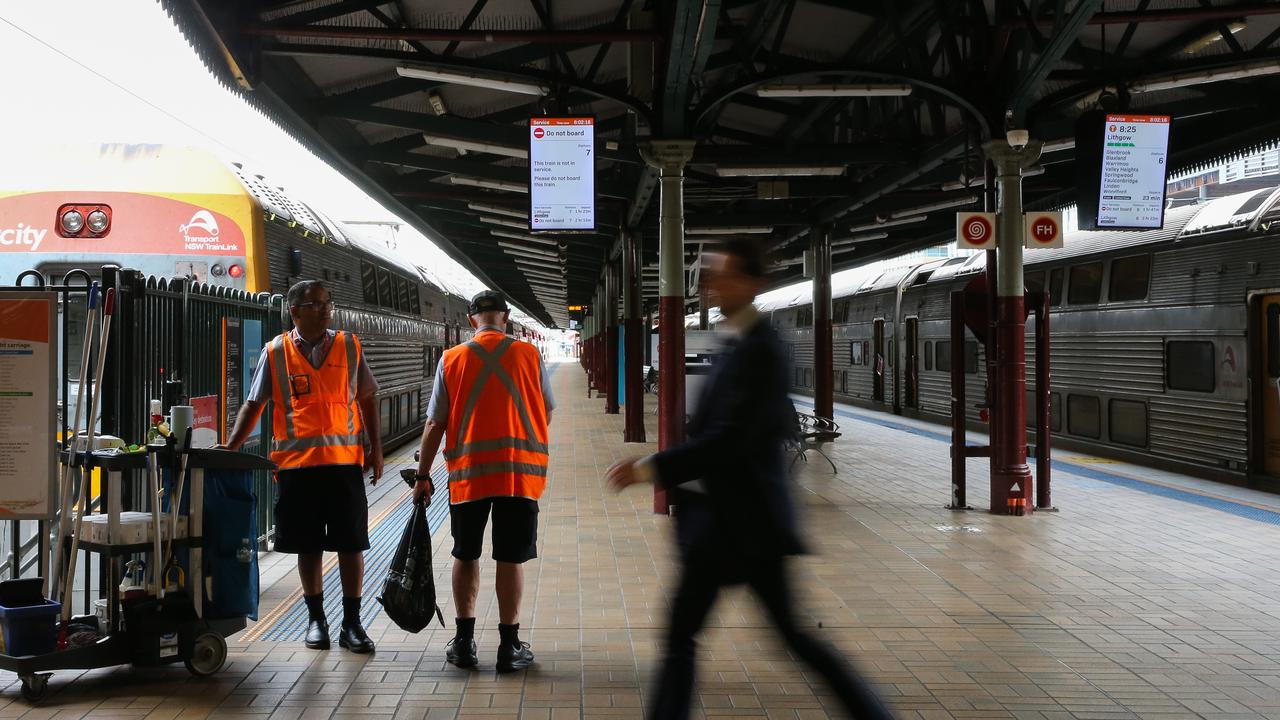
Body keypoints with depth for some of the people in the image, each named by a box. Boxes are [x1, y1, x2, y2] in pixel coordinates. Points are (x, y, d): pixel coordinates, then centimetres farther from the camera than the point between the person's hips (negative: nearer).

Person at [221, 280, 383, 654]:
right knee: (308, 545, 8)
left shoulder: (349, 347, 6)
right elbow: (254, 404, 5)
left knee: (351, 543, 1)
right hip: (297, 463, 0)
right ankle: (316, 619, 22)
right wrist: (230, 448, -6)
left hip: (345, 460, 1)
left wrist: (376, 450, 7)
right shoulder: (276, 352, 2)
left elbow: (367, 401, 12)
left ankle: (352, 623, 10)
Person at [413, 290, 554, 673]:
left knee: (465, 555, 14)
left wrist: (423, 475, 8)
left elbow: (434, 424, 0)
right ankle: (509, 646, 8)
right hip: (520, 472, 0)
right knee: (511, 558, 4)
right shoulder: (529, 355, 0)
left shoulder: (451, 360, 0)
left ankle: (464, 642, 18)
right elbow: (547, 411, 10)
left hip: (468, 472, 1)